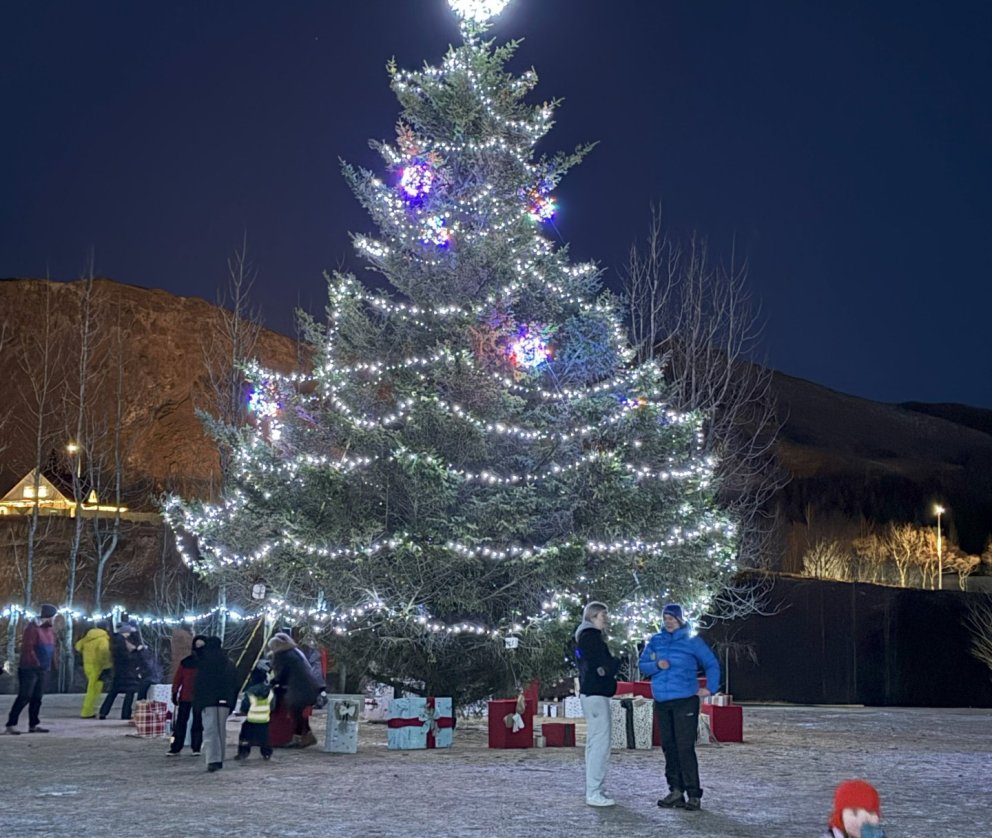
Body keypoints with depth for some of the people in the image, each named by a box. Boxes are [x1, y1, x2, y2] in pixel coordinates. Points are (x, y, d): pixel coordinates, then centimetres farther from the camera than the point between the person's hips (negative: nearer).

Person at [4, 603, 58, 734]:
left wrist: (52, 663, 8)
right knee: (24, 697, -10)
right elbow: (27, 648, -20)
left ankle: (33, 724, 15)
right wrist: (36, 663, -19)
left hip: (43, 670, 8)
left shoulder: (50, 630, 12)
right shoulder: (32, 628, -14)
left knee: (37, 698, 10)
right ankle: (11, 725, -8)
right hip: (29, 669, -8)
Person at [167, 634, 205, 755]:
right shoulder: (186, 662, 1)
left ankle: (196, 748, 11)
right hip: (185, 697, 0)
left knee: (198, 723, 5)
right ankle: (175, 747, 5)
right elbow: (177, 678, 3)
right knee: (180, 722, 1)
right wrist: (175, 693, -2)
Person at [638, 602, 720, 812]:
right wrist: (656, 665, -10)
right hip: (661, 702, 5)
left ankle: (694, 794, -7)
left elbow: (712, 664, 4)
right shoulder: (655, 641, 11)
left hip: (685, 702, -5)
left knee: (685, 748, -10)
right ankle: (676, 791, 14)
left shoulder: (692, 641, 0)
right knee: (669, 747, 7)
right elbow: (642, 665, 10)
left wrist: (710, 687, -5)